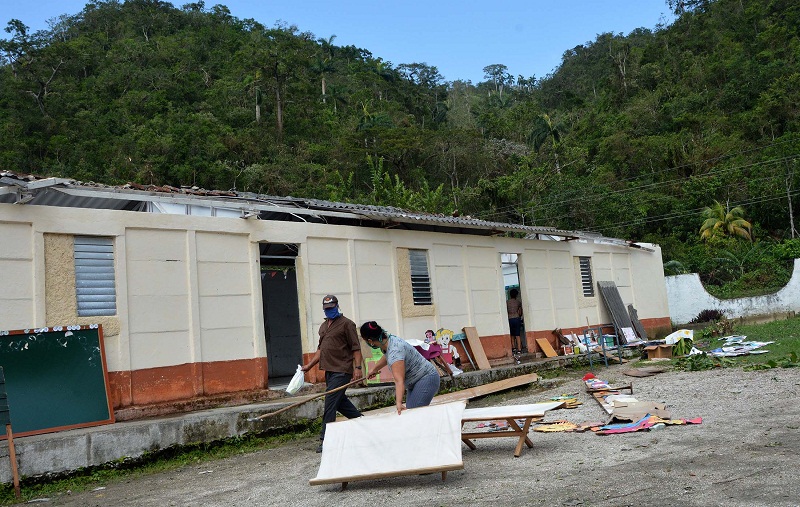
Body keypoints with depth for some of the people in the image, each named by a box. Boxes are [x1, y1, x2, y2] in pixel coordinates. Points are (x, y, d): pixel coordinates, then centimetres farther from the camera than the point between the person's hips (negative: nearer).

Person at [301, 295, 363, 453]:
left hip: (342, 371, -8)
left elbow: (356, 348, -9)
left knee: (330, 403, -10)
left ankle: (325, 439, -6)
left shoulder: (346, 324, -5)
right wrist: (309, 365, 17)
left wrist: (358, 367, -17)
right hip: (329, 370, 8)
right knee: (340, 401, 16)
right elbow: (320, 349, 25)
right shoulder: (323, 326, 19)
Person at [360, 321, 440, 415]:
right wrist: (374, 369, 37)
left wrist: (399, 403, -45)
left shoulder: (395, 352, -29)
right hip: (415, 382, 10)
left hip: (426, 379, -10)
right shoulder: (389, 340, -1)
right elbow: (386, 357, 24)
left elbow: (399, 381, -37)